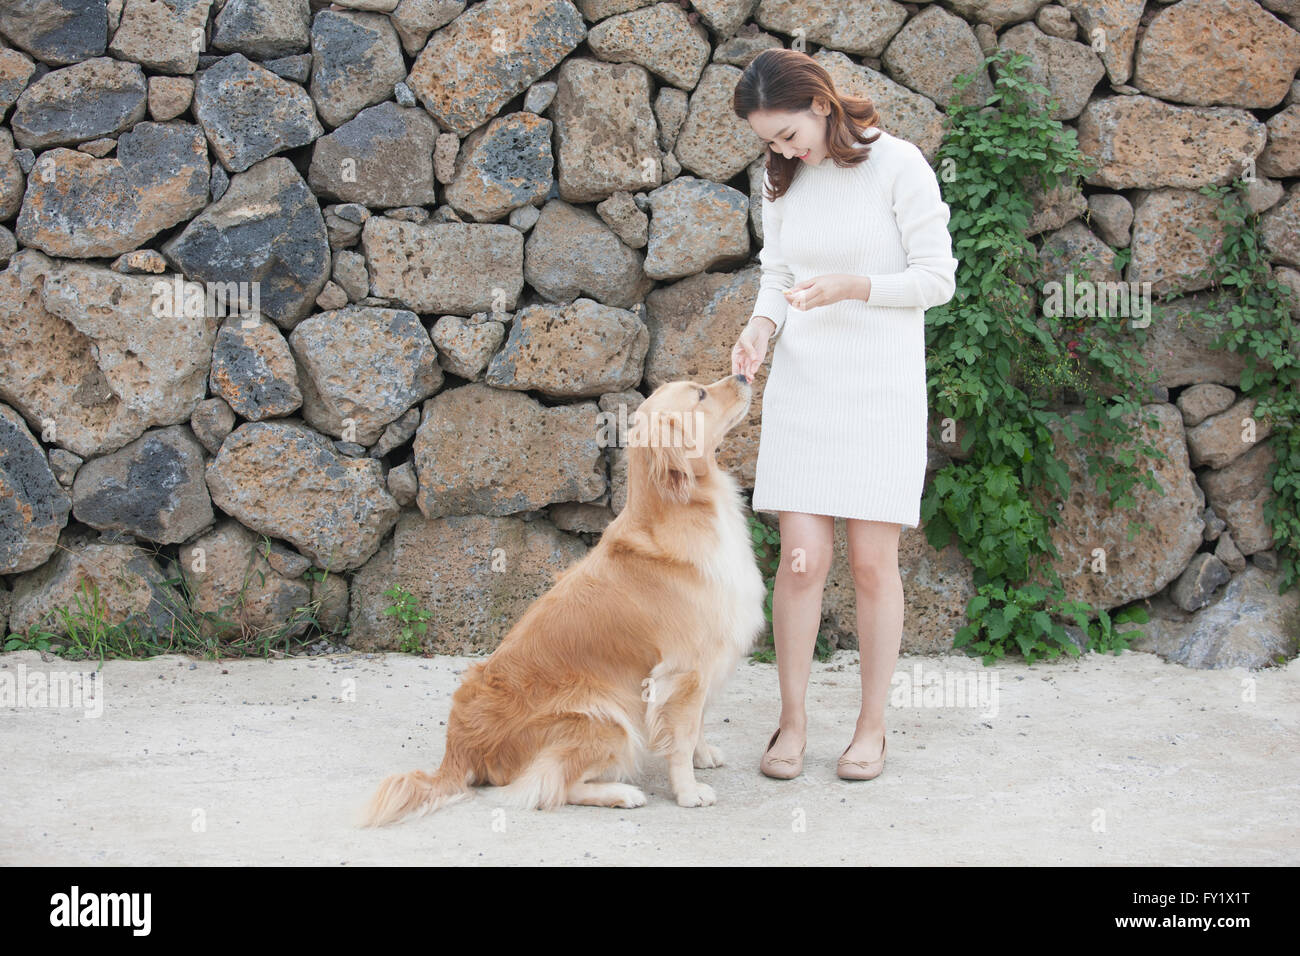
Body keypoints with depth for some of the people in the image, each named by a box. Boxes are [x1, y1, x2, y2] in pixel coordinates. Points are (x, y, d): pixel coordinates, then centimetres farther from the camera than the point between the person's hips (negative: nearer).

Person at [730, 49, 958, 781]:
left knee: (872, 562, 0)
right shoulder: (784, 180, 8)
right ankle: (793, 724, 9)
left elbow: (937, 278, -6)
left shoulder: (897, 164, -7)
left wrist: (848, 287, -18)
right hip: (802, 384, 3)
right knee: (803, 556, -2)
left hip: (881, 388, -3)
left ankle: (873, 728, 12)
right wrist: (760, 328, -4)